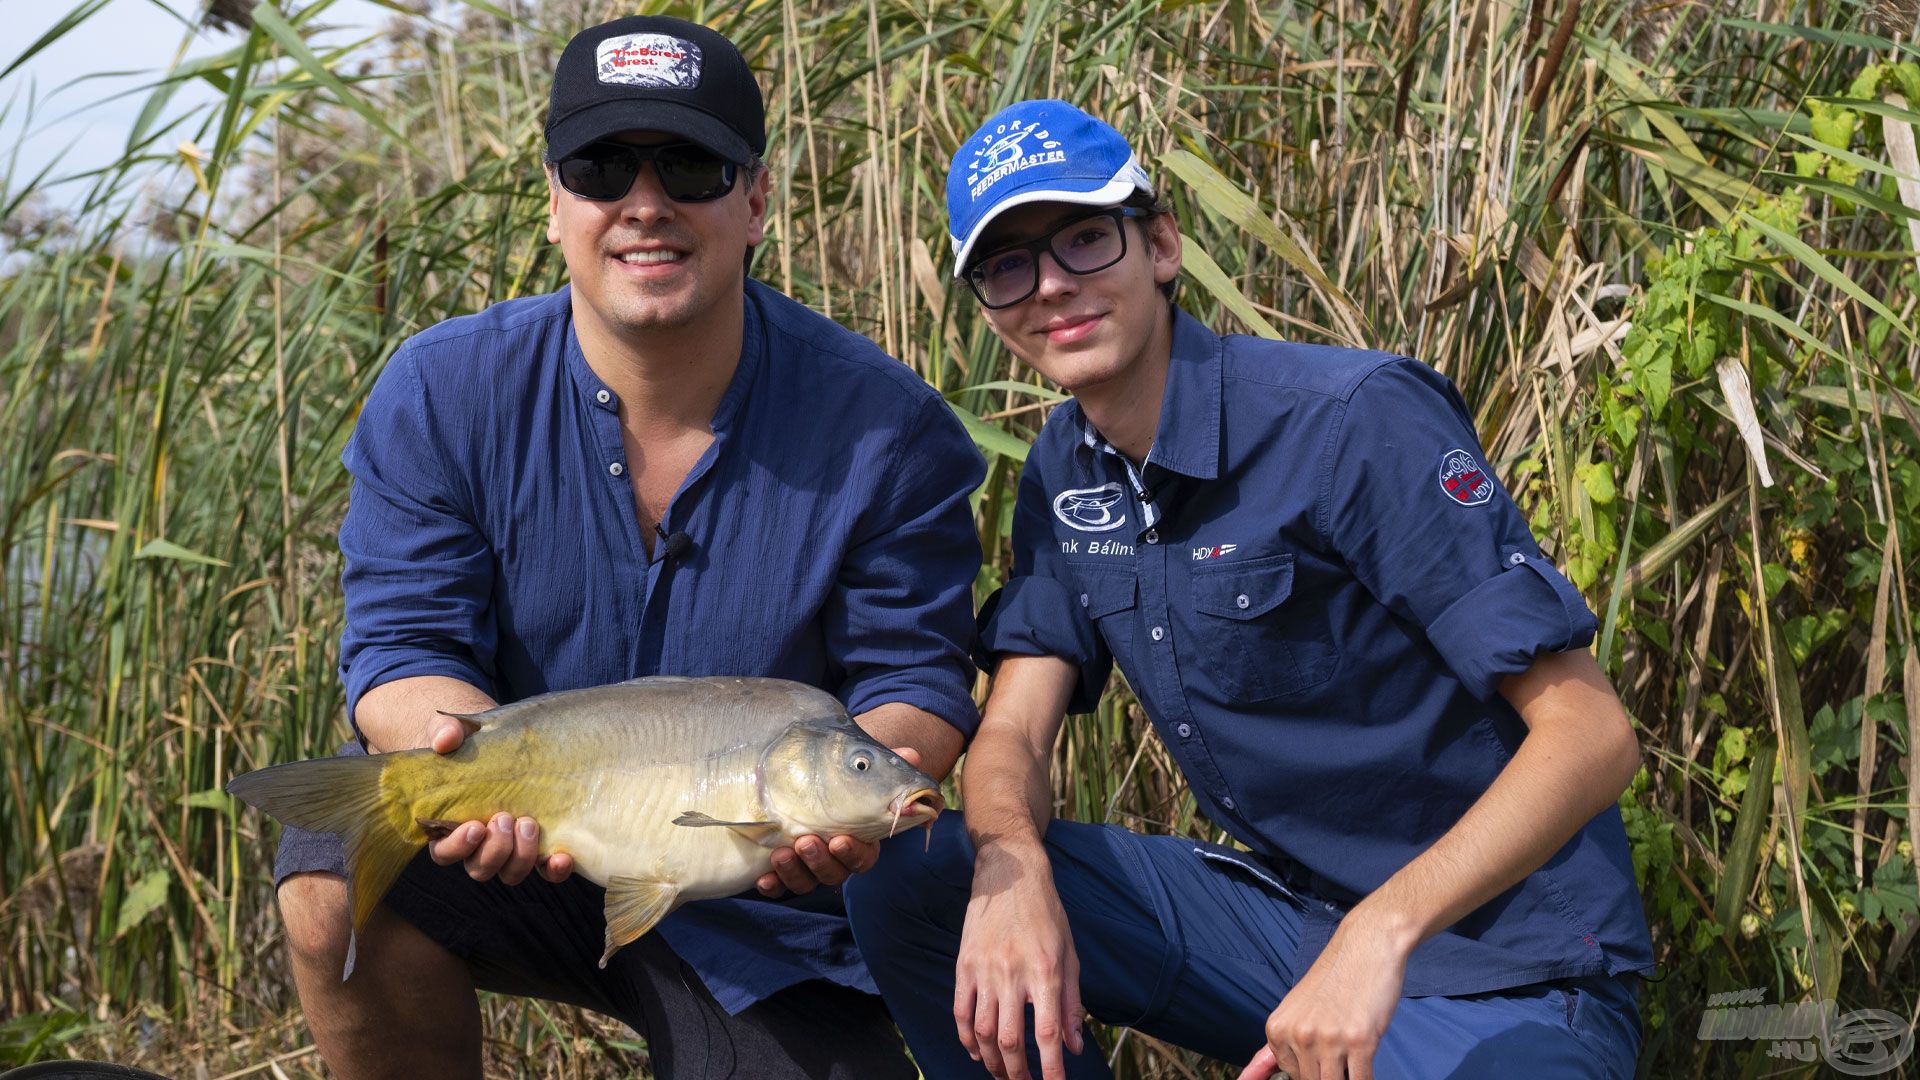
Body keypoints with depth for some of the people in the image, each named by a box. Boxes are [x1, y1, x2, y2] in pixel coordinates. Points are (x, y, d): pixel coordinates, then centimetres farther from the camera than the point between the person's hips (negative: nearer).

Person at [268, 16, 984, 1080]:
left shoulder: (883, 427, -13)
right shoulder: (441, 393, -9)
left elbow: (918, 682, -10)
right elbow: (403, 644, -11)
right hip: (521, 842, 1)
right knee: (342, 871, -27)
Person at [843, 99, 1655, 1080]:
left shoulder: (1361, 420, -18)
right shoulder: (1068, 470, 5)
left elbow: (1591, 734, -22)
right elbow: (1011, 733, 3)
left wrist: (1382, 932, -34)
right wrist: (1009, 866, -22)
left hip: (1498, 971, -7)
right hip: (1283, 913, 7)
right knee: (901, 876, -7)